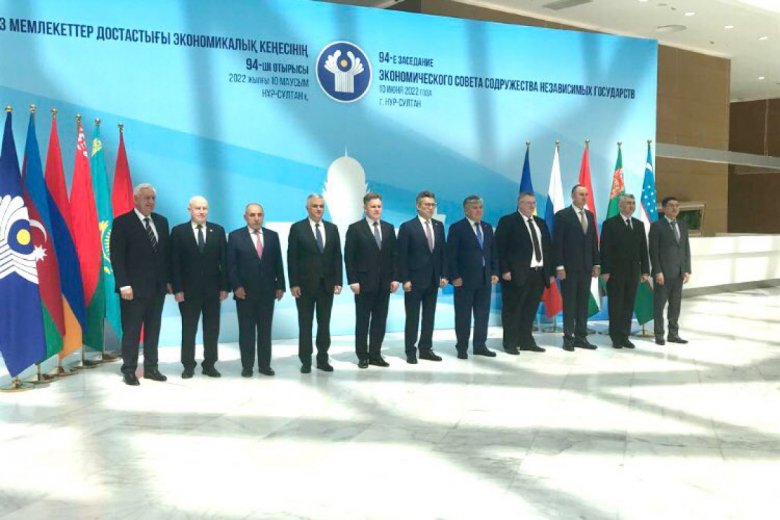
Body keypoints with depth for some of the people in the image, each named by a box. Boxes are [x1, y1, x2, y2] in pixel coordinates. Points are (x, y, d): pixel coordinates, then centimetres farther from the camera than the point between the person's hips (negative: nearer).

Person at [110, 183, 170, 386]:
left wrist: (169, 280, 8)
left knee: (153, 330, 11)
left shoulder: (161, 221, 10)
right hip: (134, 287, -5)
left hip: (158, 286, 5)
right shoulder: (122, 222, -6)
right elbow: (117, 257, -10)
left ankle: (151, 368, 19)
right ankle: (129, 370, 12)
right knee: (131, 331, 2)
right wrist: (124, 285, -16)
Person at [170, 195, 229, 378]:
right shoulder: (178, 231, 0)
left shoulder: (218, 230, 5)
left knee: (212, 329, 7)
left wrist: (224, 287, -2)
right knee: (188, 329, 6)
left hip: (213, 289, 2)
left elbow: (224, 260, 4)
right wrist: (177, 289, -10)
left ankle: (209, 365, 17)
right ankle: (188, 365, 15)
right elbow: (175, 263, -3)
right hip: (188, 289, -2)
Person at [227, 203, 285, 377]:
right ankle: (247, 366, 12)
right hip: (245, 291, -2)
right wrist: (236, 286, -12)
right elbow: (231, 264, -4)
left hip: (267, 291, 2)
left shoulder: (272, 236, 8)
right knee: (246, 330, 4)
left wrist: (280, 286, 3)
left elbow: (278, 263, 8)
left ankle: (264, 365, 15)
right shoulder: (235, 236, 0)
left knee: (265, 330, 7)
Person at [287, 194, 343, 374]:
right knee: (305, 324, 4)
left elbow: (337, 256, 7)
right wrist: (293, 284, -11)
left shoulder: (332, 228, 9)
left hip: (327, 284, 3)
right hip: (305, 284, -3)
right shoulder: (297, 228, -2)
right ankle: (306, 360, 11)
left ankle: (322, 359, 17)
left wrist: (338, 281, 0)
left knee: (324, 323, 8)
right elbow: (292, 258, -5)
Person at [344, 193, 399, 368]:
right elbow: (349, 257, -6)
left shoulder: (389, 228, 9)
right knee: (362, 321, 5)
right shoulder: (355, 228, -4)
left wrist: (394, 278, 2)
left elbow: (393, 255, 10)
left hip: (384, 283, 4)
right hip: (364, 282, -4)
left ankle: (375, 355, 15)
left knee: (380, 320, 6)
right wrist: (353, 281, -12)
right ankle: (363, 356, 13)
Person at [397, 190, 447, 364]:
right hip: (414, 280, -5)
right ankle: (410, 352, 10)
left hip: (433, 280, 5)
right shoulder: (407, 227, -7)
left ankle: (425, 349, 20)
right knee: (412, 317, 3)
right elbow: (402, 256, -9)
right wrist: (405, 279, -13)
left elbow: (442, 252, 12)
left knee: (429, 316, 10)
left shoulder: (439, 226, 9)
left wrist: (443, 275, 5)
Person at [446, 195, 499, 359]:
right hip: (465, 278, -6)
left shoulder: (487, 227, 13)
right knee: (463, 315, 1)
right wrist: (455, 276, -15)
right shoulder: (457, 228, -6)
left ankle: (480, 345, 18)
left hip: (485, 278, 6)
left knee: (483, 314, 9)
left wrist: (495, 272, 6)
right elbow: (451, 255, -9)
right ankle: (462, 347, 10)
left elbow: (493, 252, 16)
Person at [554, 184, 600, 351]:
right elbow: (557, 243, -9)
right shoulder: (562, 215, -5)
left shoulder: (590, 215, 12)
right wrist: (559, 266, -14)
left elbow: (593, 241, 14)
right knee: (569, 303, 0)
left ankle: (581, 337, 13)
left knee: (583, 303, 7)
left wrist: (596, 263, 8)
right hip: (569, 267, -5)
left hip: (586, 267, 5)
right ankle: (568, 338, 6)